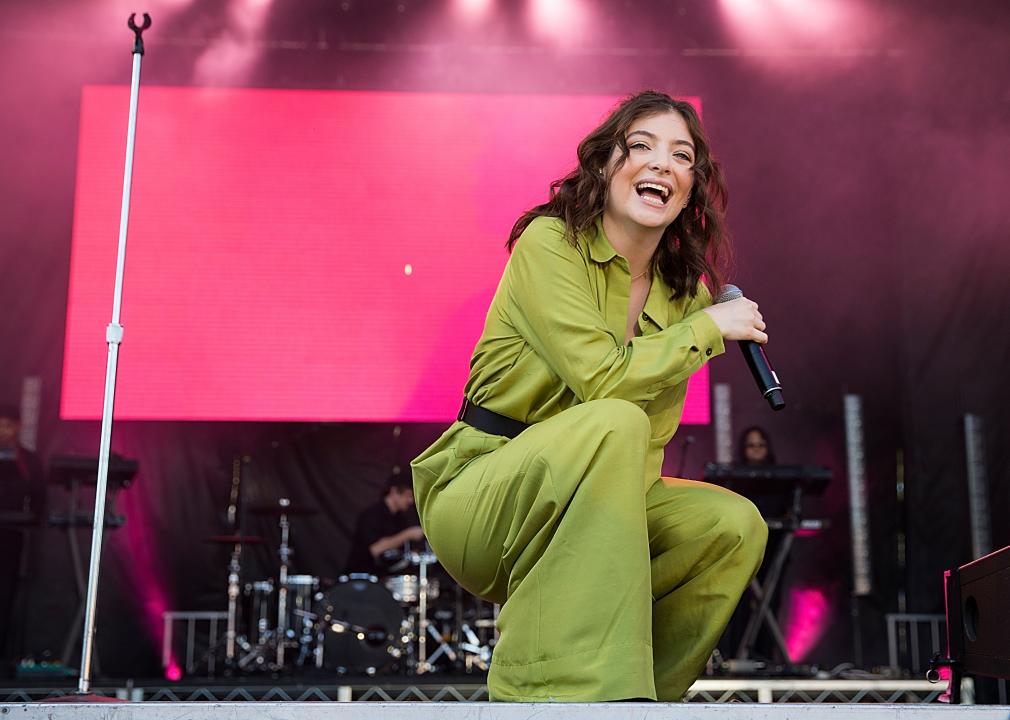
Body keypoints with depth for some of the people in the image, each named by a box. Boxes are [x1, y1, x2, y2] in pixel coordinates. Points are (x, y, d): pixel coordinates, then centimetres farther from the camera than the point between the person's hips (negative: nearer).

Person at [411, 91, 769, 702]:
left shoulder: (683, 295, 8)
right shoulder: (548, 243, -12)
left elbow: (652, 441, 5)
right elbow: (604, 381, -23)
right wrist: (709, 327, -12)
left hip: (586, 507, 7)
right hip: (478, 498, -6)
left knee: (735, 525, -12)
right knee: (613, 424, -33)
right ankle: (564, 688, -31)